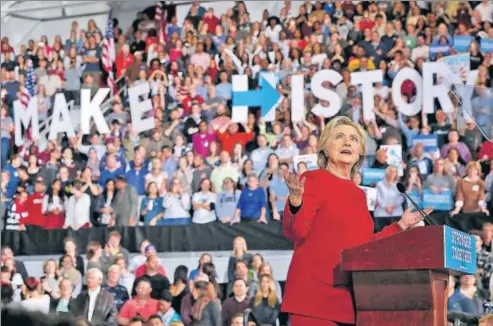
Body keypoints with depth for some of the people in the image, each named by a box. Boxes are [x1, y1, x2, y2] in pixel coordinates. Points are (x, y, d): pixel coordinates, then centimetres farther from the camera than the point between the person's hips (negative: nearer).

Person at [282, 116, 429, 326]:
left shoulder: (358, 194, 19)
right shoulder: (312, 180, -2)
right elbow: (296, 233, -11)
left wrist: (401, 226, 25)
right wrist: (295, 202, -29)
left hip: (350, 297, 8)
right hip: (315, 293, -7)